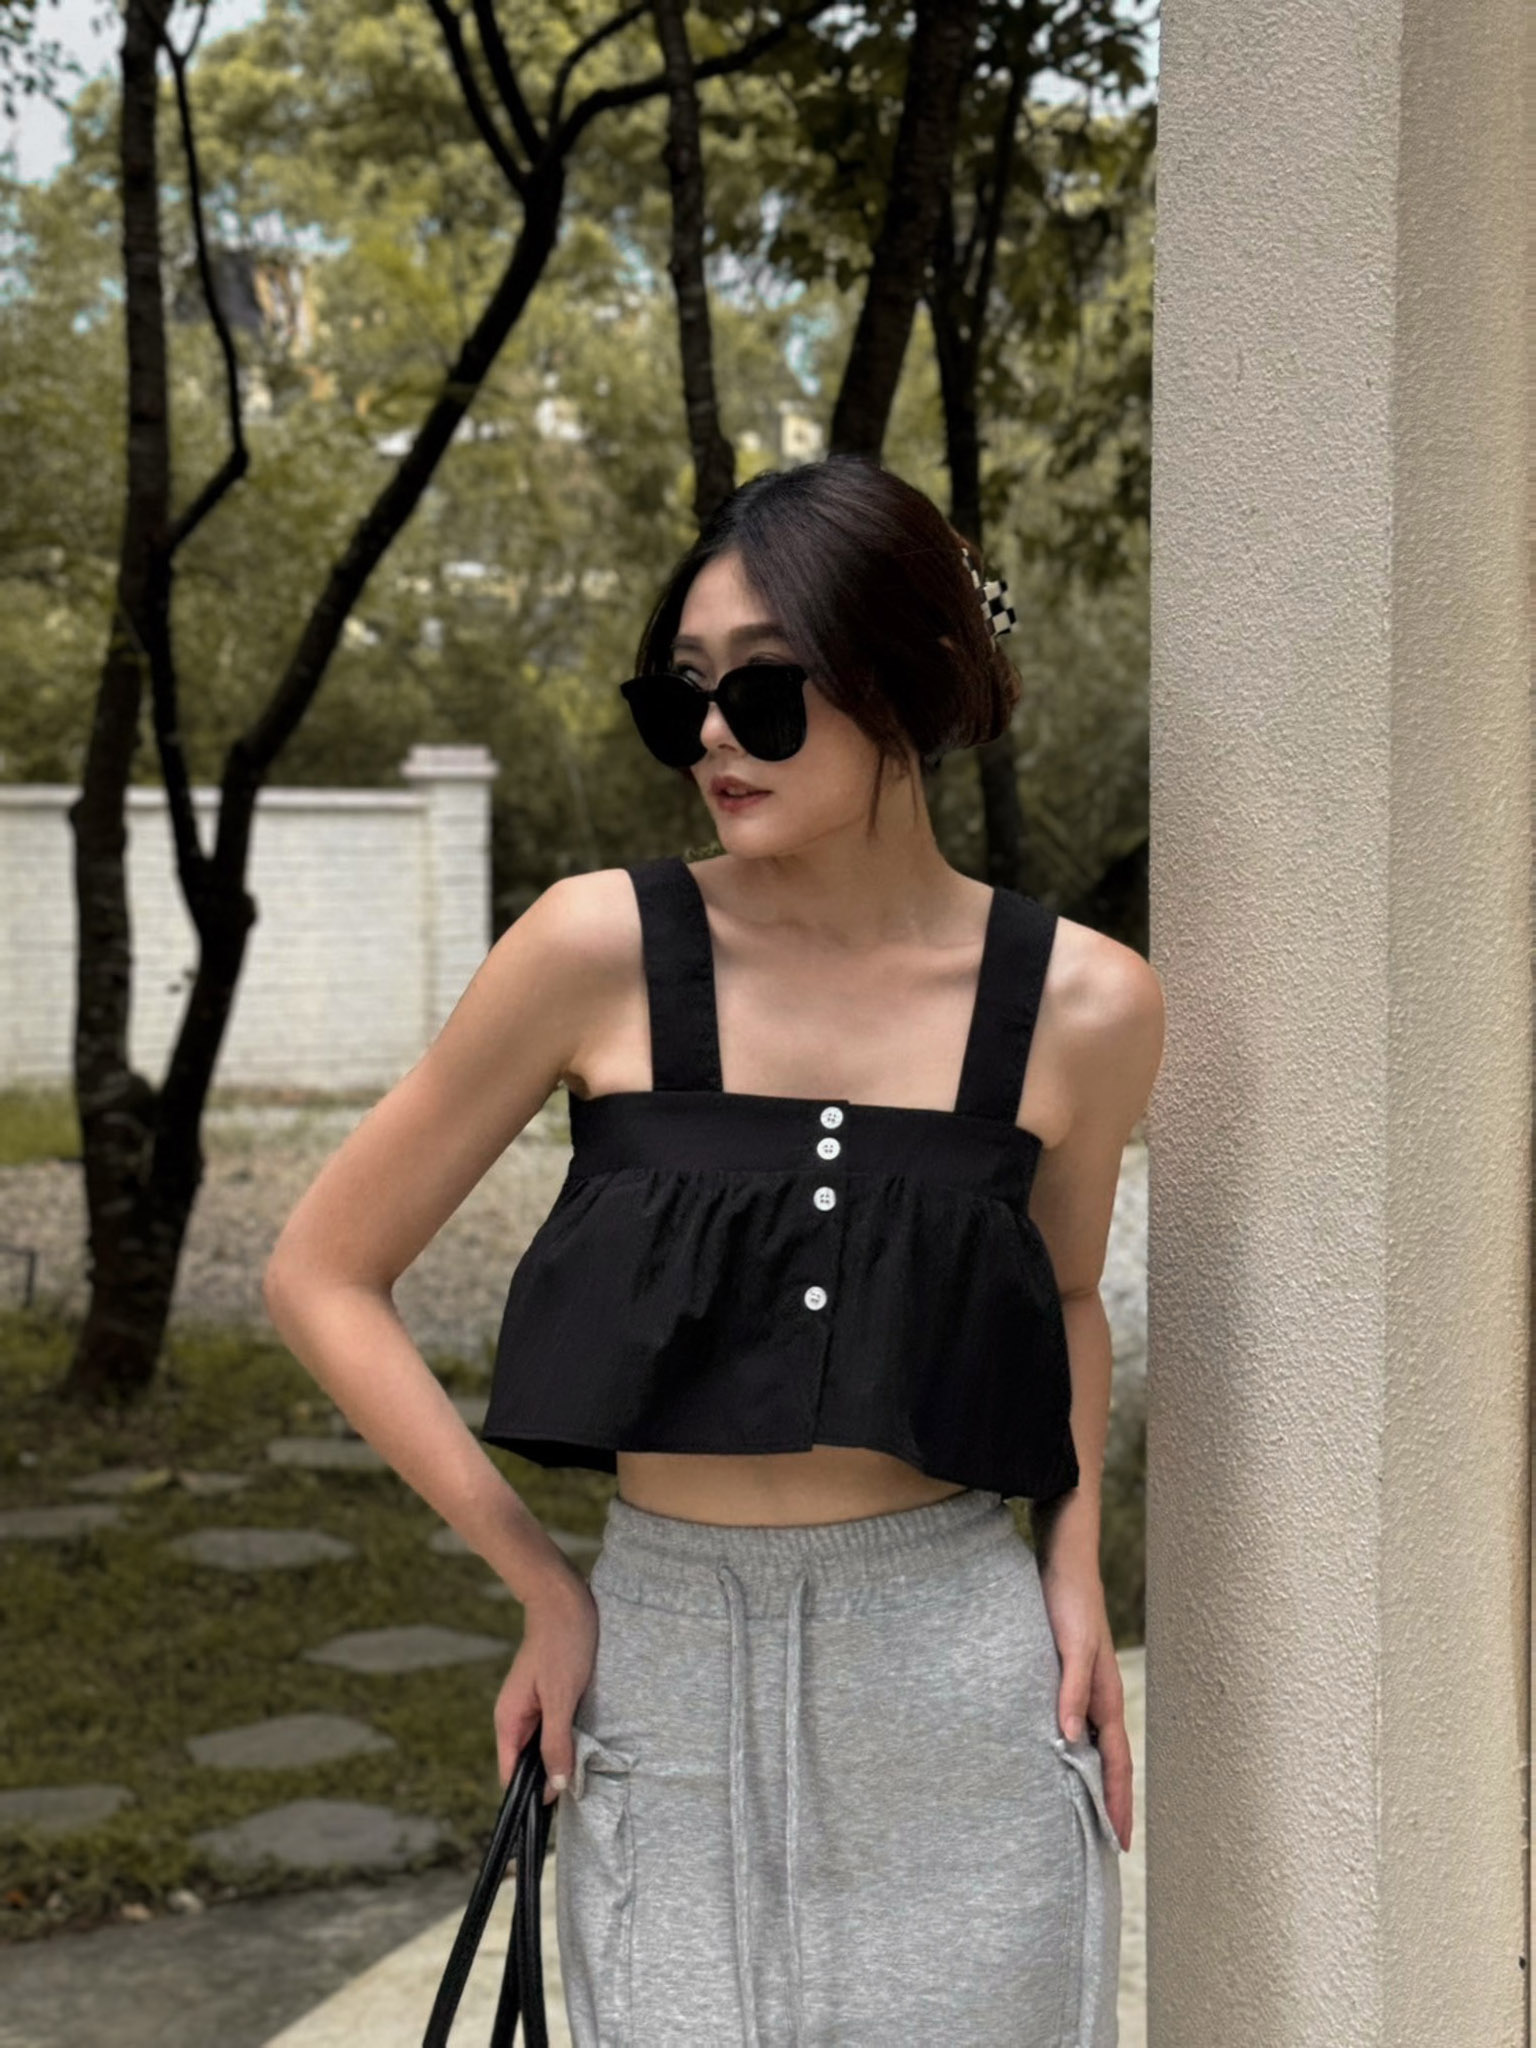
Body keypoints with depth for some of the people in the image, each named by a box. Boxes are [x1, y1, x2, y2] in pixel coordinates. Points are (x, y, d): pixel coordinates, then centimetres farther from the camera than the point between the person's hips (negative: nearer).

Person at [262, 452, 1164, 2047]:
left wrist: (1074, 1560, 2)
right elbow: (322, 1272, -1)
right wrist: (538, 1583, -3)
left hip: (963, 1688, 1)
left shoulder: (1080, 1004, -3)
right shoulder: (603, 948, -8)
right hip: (668, 1682, -1)